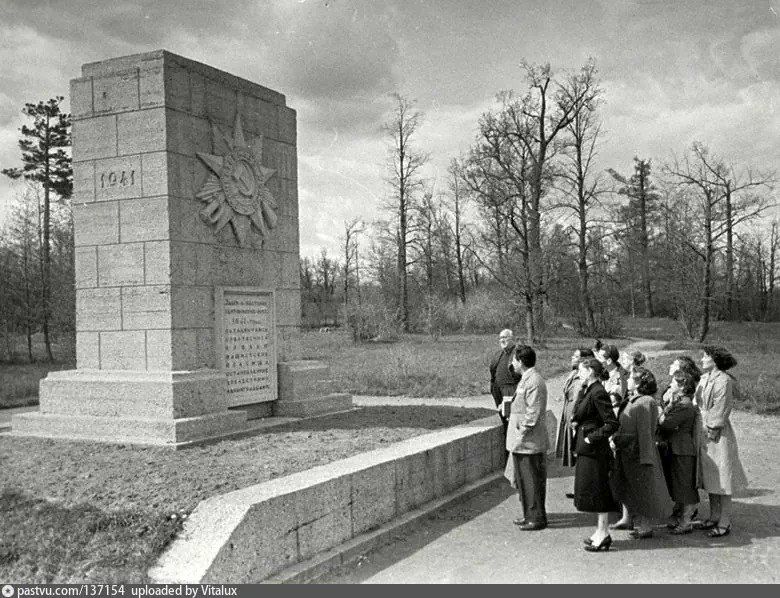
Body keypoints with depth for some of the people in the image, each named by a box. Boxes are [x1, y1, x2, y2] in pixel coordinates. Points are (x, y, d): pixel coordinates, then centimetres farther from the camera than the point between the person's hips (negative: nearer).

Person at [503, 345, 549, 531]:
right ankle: (530, 515, 27)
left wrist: (522, 432, -18)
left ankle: (537, 518, 7)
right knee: (523, 480, 17)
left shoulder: (534, 381, -19)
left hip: (529, 442, -10)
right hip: (522, 442, 10)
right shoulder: (526, 379, 14)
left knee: (532, 481, -2)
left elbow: (533, 412, -22)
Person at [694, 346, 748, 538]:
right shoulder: (705, 379, 10)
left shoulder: (723, 381, -15)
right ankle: (714, 517, 26)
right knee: (710, 478, 15)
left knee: (722, 479, -1)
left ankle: (725, 523, 6)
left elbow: (719, 413, -16)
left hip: (718, 435, -9)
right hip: (703, 433, 9)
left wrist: (711, 433, -14)